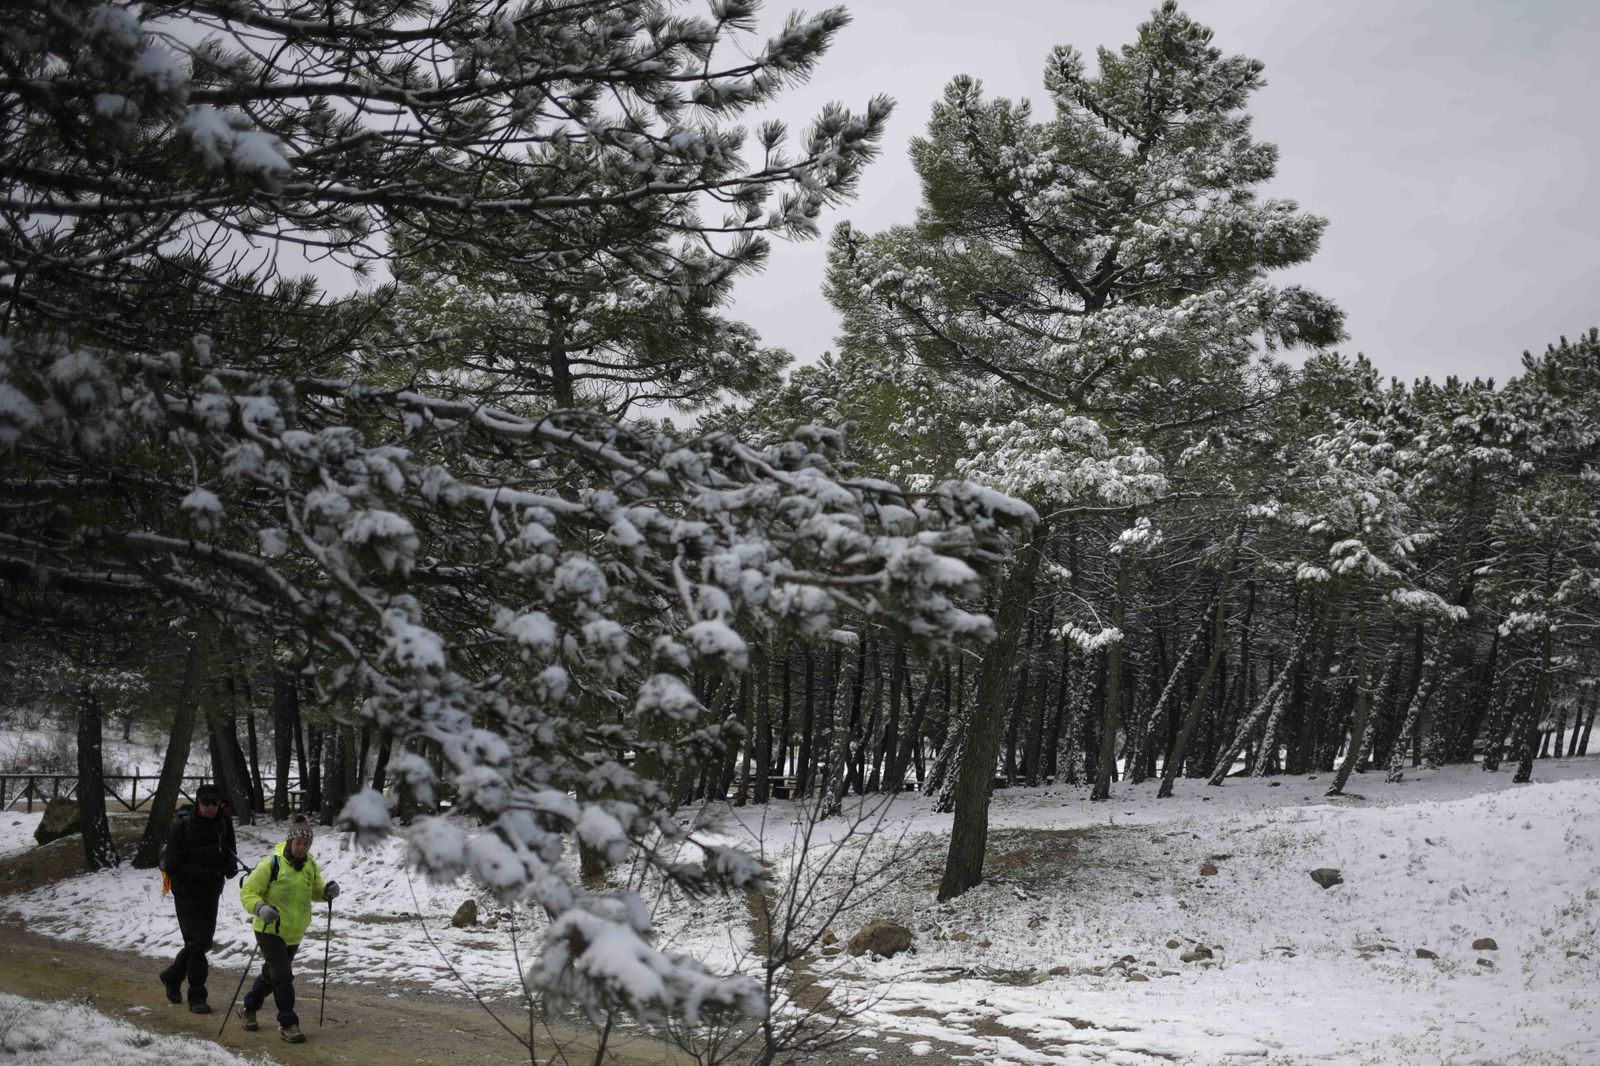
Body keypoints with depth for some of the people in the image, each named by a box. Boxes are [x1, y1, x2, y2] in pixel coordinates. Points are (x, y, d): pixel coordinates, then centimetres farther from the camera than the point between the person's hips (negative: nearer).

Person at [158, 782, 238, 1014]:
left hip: (211, 892, 6)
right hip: (187, 892, -6)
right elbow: (173, 866, -20)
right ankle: (196, 996, 2)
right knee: (197, 942, -9)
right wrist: (207, 871, -29)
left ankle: (172, 976, 38)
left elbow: (230, 854, 8)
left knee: (204, 942, 15)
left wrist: (231, 864, -16)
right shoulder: (181, 825, -19)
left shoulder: (223, 822, -5)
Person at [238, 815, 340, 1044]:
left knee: (271, 975, 21)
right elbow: (247, 892, -14)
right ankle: (288, 1023, -1)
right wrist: (260, 908, -33)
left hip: (294, 932, 6)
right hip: (270, 930, -6)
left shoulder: (310, 865, 1)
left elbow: (314, 891, 16)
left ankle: (250, 1008, 43)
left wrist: (327, 891, -6)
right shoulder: (272, 863, -18)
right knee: (283, 977, -12)